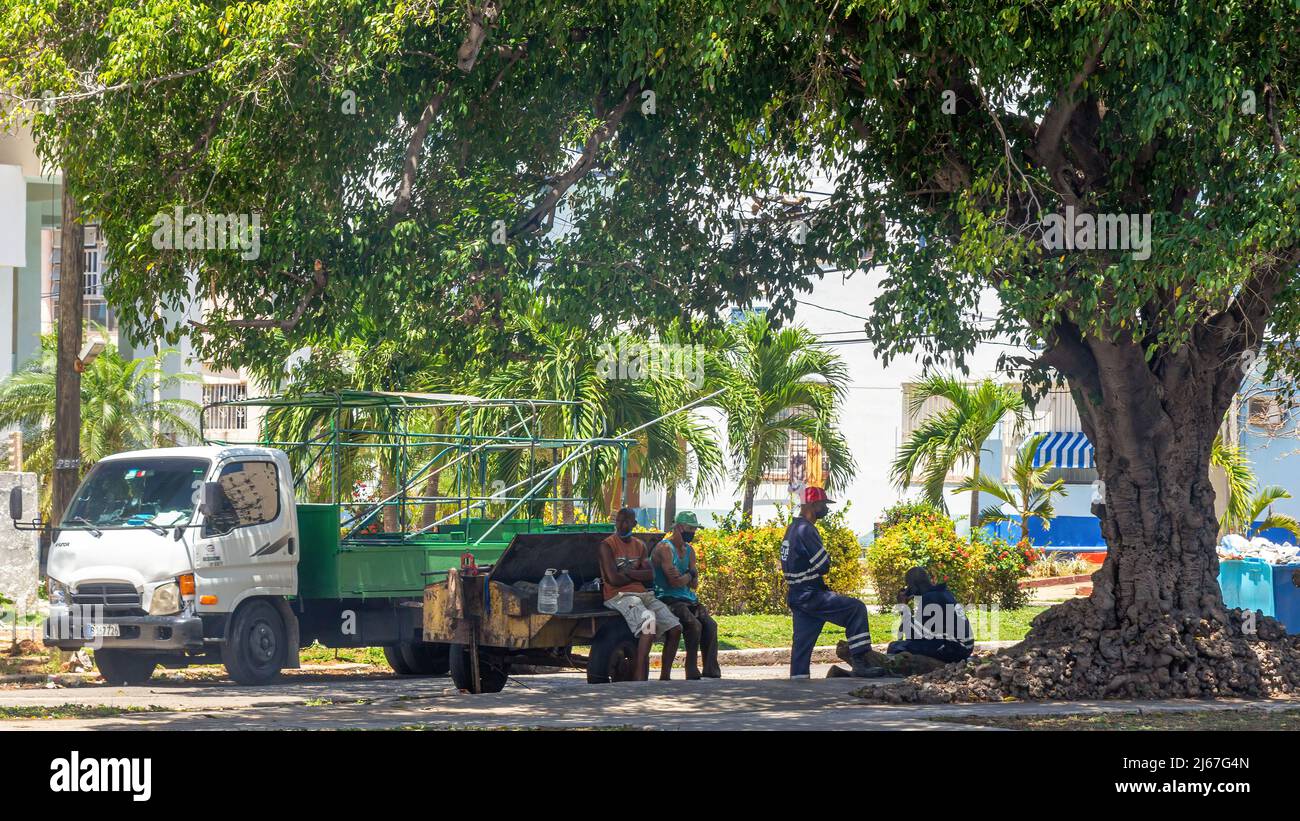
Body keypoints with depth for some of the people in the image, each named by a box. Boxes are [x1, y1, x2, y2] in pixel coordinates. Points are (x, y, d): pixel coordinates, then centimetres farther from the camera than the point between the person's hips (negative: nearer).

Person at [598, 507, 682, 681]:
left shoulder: (640, 546, 18)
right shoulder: (607, 546, 0)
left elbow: (651, 576, 5)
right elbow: (613, 579, -12)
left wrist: (627, 572, -8)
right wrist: (638, 575, 2)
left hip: (643, 594, 7)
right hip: (619, 596, -7)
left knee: (674, 628, -12)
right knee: (649, 621, -33)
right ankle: (640, 678, -36)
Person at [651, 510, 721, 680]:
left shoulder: (689, 551, 18)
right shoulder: (665, 548, -9)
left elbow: (694, 583, 14)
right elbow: (674, 581, -18)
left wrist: (685, 577, -7)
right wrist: (690, 575, 0)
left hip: (688, 599, 8)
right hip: (667, 600, -8)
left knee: (710, 625, -15)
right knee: (694, 625, -29)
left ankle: (711, 672, -16)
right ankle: (692, 674, -23)